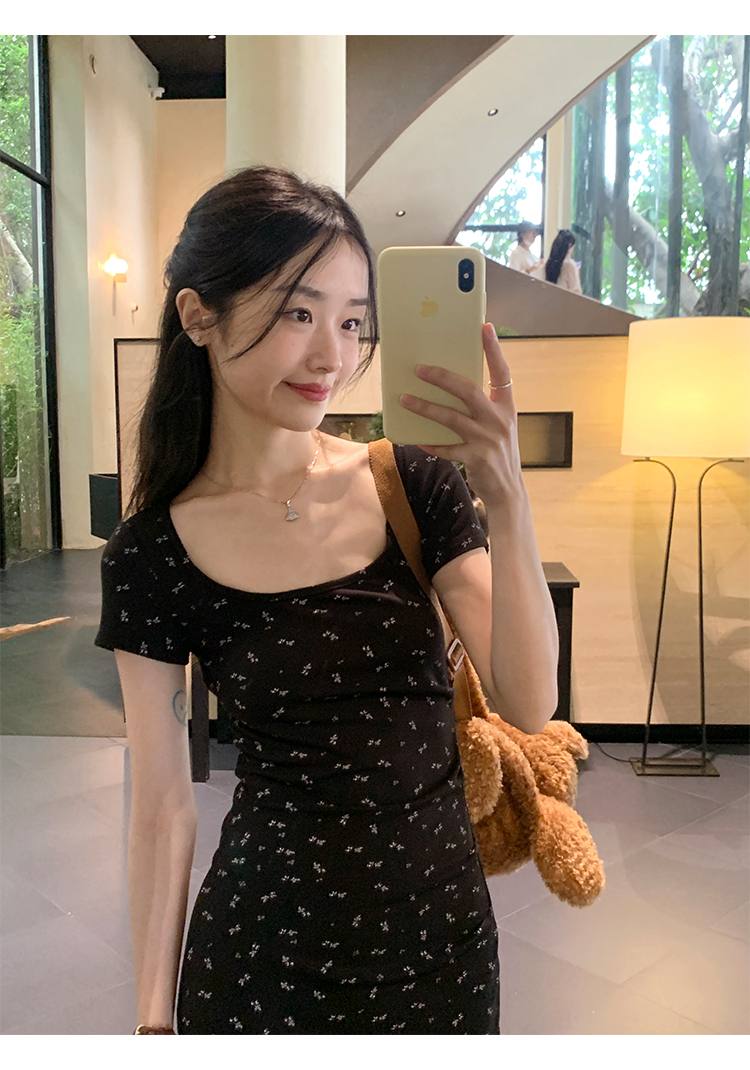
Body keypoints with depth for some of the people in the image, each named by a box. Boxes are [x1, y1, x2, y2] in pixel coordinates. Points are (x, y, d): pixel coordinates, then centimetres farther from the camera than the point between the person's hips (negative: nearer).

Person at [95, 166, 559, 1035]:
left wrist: (507, 500, -24)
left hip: (449, 931, 3)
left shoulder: (415, 484, -6)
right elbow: (162, 809, -5)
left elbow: (529, 705, -13)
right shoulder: (152, 556, -11)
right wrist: (154, 1018, -1)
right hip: (265, 958, -2)